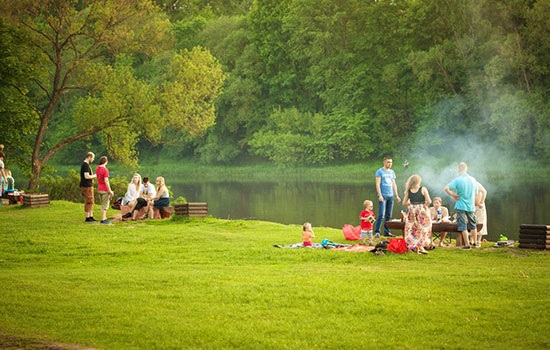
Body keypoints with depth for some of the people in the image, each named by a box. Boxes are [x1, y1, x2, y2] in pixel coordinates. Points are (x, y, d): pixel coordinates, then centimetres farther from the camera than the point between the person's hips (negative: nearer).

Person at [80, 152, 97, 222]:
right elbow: (86, 176, -23)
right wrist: (95, 176, -11)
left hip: (89, 185, 11)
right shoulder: (85, 165, -16)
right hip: (87, 186, -11)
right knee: (88, 201, -7)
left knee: (91, 201, 13)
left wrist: (93, 175, 12)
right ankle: (87, 217, -4)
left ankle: (91, 216, 18)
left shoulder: (86, 165, 16)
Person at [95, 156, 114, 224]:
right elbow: (106, 181, -21)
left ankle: (104, 218, 20)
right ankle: (103, 219, -2)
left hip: (99, 189, 8)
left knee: (103, 204, 17)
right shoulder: (105, 170, -18)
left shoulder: (97, 168, 5)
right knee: (105, 205, -2)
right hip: (105, 190, -8)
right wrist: (110, 190, -17)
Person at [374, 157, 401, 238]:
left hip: (390, 196, 6)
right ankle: (377, 232, -9)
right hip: (383, 196, -6)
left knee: (388, 215, 6)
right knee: (381, 215, -12)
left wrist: (397, 196, 13)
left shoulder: (392, 172, 16)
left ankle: (387, 232, 11)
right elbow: (378, 184, -7)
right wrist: (380, 195, -16)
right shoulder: (380, 172, -1)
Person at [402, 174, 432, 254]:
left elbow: (404, 203, 2)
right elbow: (429, 201, -13)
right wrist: (425, 205, 7)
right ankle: (421, 246, 3)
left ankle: (415, 247, 10)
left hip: (412, 211, 3)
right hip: (422, 211, -3)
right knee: (422, 228, 7)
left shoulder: (408, 190, 1)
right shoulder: (423, 189, -7)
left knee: (412, 229, 10)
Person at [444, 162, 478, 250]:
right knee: (472, 225, 17)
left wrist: (453, 195, -6)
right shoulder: (473, 180, 4)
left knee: (463, 227, 0)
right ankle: (475, 242, 22)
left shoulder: (457, 180, -12)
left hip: (461, 206, -4)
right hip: (471, 206, 4)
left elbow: (446, 188, -20)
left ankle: (467, 245, -3)